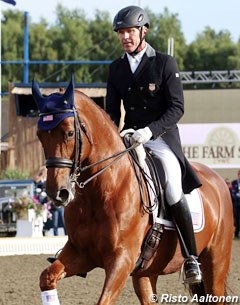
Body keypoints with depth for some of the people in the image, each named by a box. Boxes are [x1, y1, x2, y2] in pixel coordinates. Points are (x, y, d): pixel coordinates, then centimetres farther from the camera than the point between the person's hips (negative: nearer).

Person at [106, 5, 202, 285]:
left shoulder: (165, 63, -5)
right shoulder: (116, 69, 9)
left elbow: (177, 108, -9)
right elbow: (112, 110, 11)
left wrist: (150, 130, -23)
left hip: (162, 137, -5)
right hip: (129, 138, 5)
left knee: (174, 193, -20)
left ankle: (191, 258, -9)